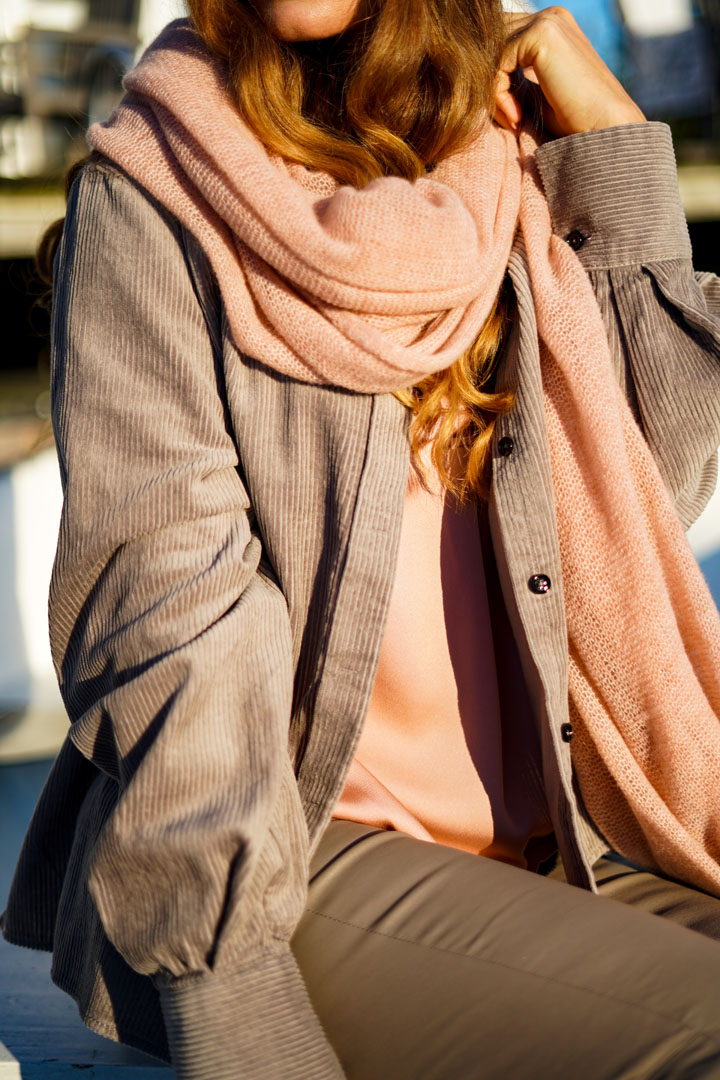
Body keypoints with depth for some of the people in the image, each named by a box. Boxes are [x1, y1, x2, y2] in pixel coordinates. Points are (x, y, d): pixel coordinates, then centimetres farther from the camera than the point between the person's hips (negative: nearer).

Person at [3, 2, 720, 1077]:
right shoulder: (153, 193, -3)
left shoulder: (507, 181, 12)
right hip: (303, 859, -5)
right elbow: (160, 620, -11)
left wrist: (618, 146, 4)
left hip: (552, 841, 6)